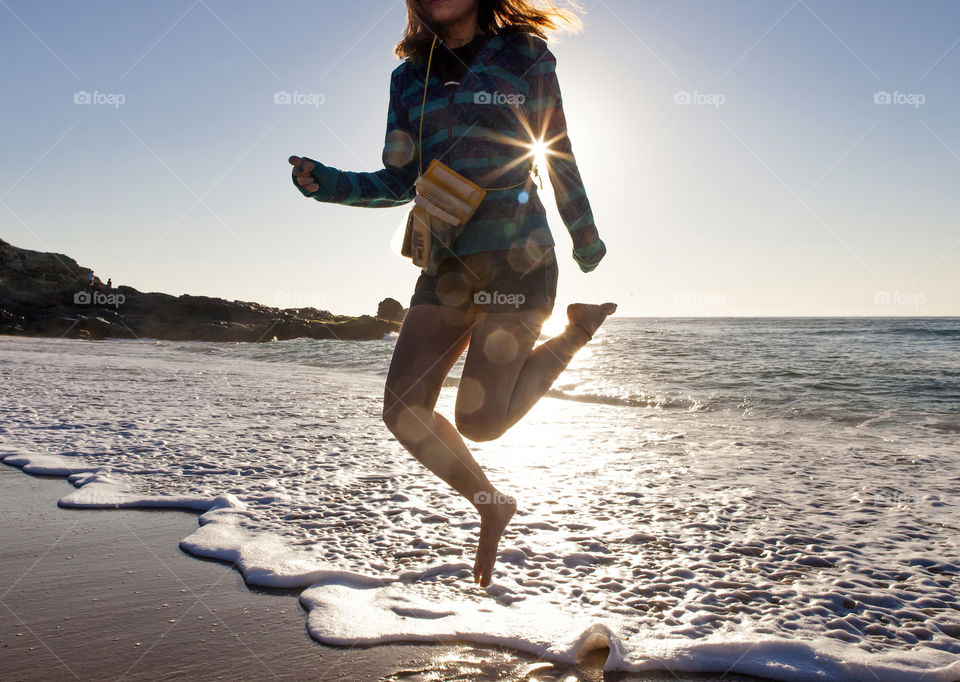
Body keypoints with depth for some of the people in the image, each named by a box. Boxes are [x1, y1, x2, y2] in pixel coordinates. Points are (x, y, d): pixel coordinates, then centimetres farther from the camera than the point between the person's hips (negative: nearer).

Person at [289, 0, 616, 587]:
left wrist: (586, 240, 17)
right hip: (447, 267, 5)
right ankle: (491, 505, 20)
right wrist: (325, 182, -4)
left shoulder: (526, 56, 2)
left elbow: (561, 160, 9)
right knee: (404, 412, -4)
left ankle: (577, 330, 14)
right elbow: (398, 183, 11)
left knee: (478, 421, -10)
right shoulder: (410, 76, 12)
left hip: (517, 257, -5)